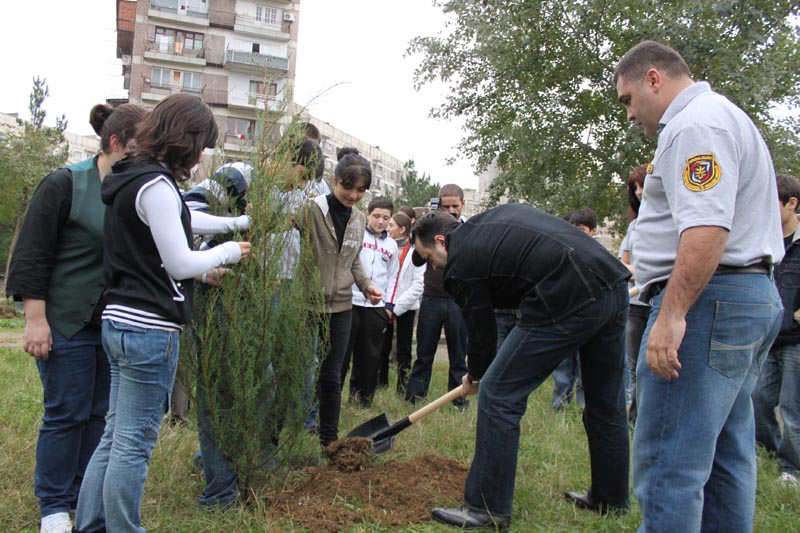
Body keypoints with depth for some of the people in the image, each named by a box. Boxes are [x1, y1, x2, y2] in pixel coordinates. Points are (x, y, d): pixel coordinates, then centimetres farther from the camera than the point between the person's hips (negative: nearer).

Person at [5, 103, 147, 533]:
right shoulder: (65, 185, -10)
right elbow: (32, 256, -10)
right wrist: (35, 319, -14)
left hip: (114, 325, 6)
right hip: (68, 323, -5)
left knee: (100, 414, 12)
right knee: (66, 414, 4)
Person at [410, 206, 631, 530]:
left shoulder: (460, 263, 0)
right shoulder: (494, 218, 23)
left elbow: (482, 332, 8)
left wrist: (473, 377, 28)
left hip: (570, 301, -9)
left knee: (498, 394, 0)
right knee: (606, 402, 21)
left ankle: (487, 508, 8)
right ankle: (610, 499, 38)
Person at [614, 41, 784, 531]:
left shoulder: (696, 123, -10)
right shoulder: (728, 118, 25)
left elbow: (707, 228, -24)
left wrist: (671, 315, -25)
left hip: (707, 302, -11)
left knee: (668, 463, -8)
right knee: (725, 458, 15)